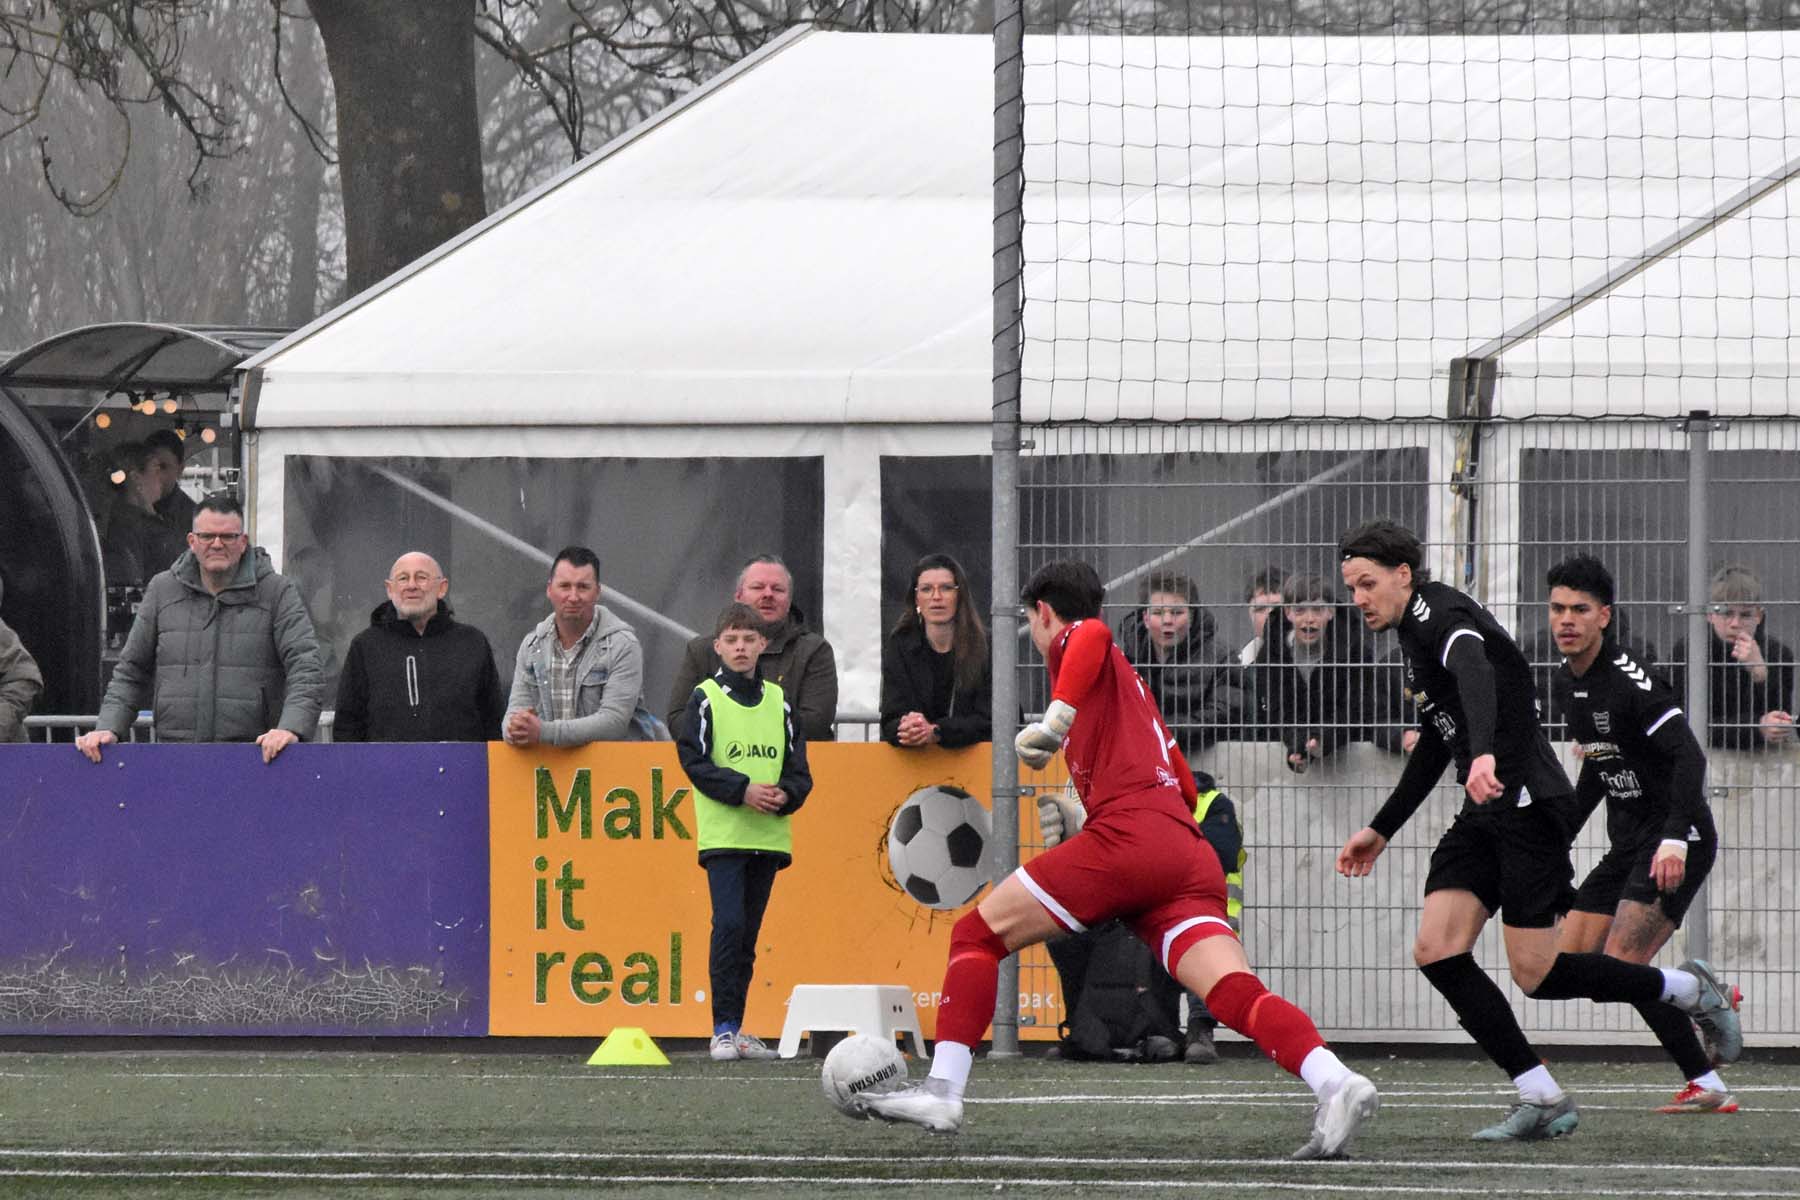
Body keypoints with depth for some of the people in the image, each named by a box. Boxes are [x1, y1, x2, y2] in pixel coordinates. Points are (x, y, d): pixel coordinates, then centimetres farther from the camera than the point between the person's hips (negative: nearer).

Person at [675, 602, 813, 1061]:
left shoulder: (778, 701, 11)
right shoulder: (706, 699, 0)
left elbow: (798, 769, 11)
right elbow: (695, 761, -7)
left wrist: (786, 795, -10)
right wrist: (743, 790, -17)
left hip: (768, 834, 4)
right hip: (723, 834, -4)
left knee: (747, 934, 8)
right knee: (729, 924, -15)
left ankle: (735, 1029, 13)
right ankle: (723, 1030, -14)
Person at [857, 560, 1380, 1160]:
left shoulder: (1073, 643, 12)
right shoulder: (1130, 682, 35)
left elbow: (1093, 634, -15)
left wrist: (1054, 718, -18)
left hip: (1125, 839, -7)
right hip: (1191, 857, 7)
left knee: (977, 934, 5)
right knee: (1237, 995, -11)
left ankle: (942, 1092, -4)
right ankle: (1336, 1083, -35)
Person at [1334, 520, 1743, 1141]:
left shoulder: (1438, 612, -11)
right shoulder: (1415, 635, 20)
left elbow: (1475, 675, -34)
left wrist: (1485, 754, -52)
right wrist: (1380, 829, 35)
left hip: (1526, 803, -10)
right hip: (1484, 816, 10)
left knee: (1536, 974, -9)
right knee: (1436, 951, -6)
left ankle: (1688, 989, 12)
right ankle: (1541, 1098, -5)